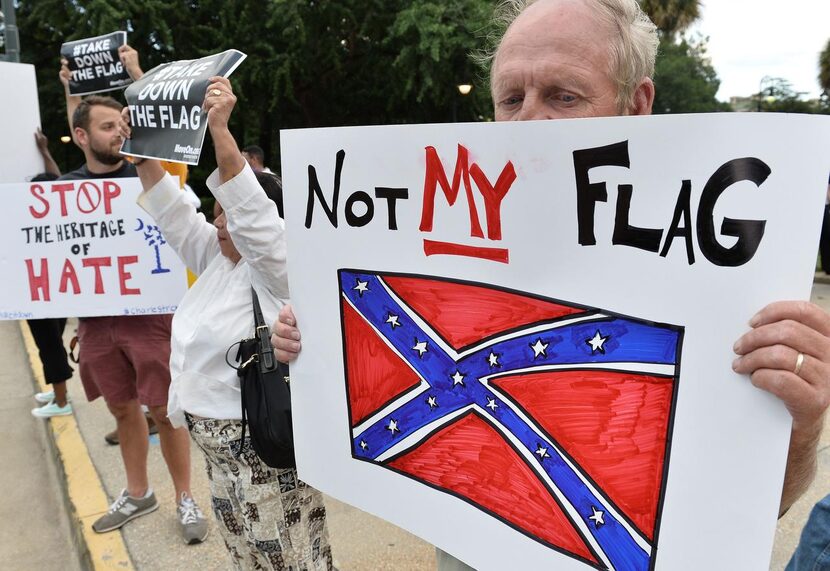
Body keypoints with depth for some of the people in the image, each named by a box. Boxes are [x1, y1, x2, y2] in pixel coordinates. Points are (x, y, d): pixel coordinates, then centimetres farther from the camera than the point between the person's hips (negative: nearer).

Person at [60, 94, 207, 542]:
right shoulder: (65, 186, 7)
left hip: (148, 312, -3)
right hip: (96, 317, 4)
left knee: (164, 410, 2)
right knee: (123, 409, 16)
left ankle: (185, 500, 19)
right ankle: (137, 494, 35)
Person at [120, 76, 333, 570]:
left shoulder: (277, 268, -15)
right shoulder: (218, 259, 9)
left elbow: (250, 209, -30)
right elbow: (173, 213, 13)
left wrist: (220, 130, -34)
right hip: (219, 440, 9)